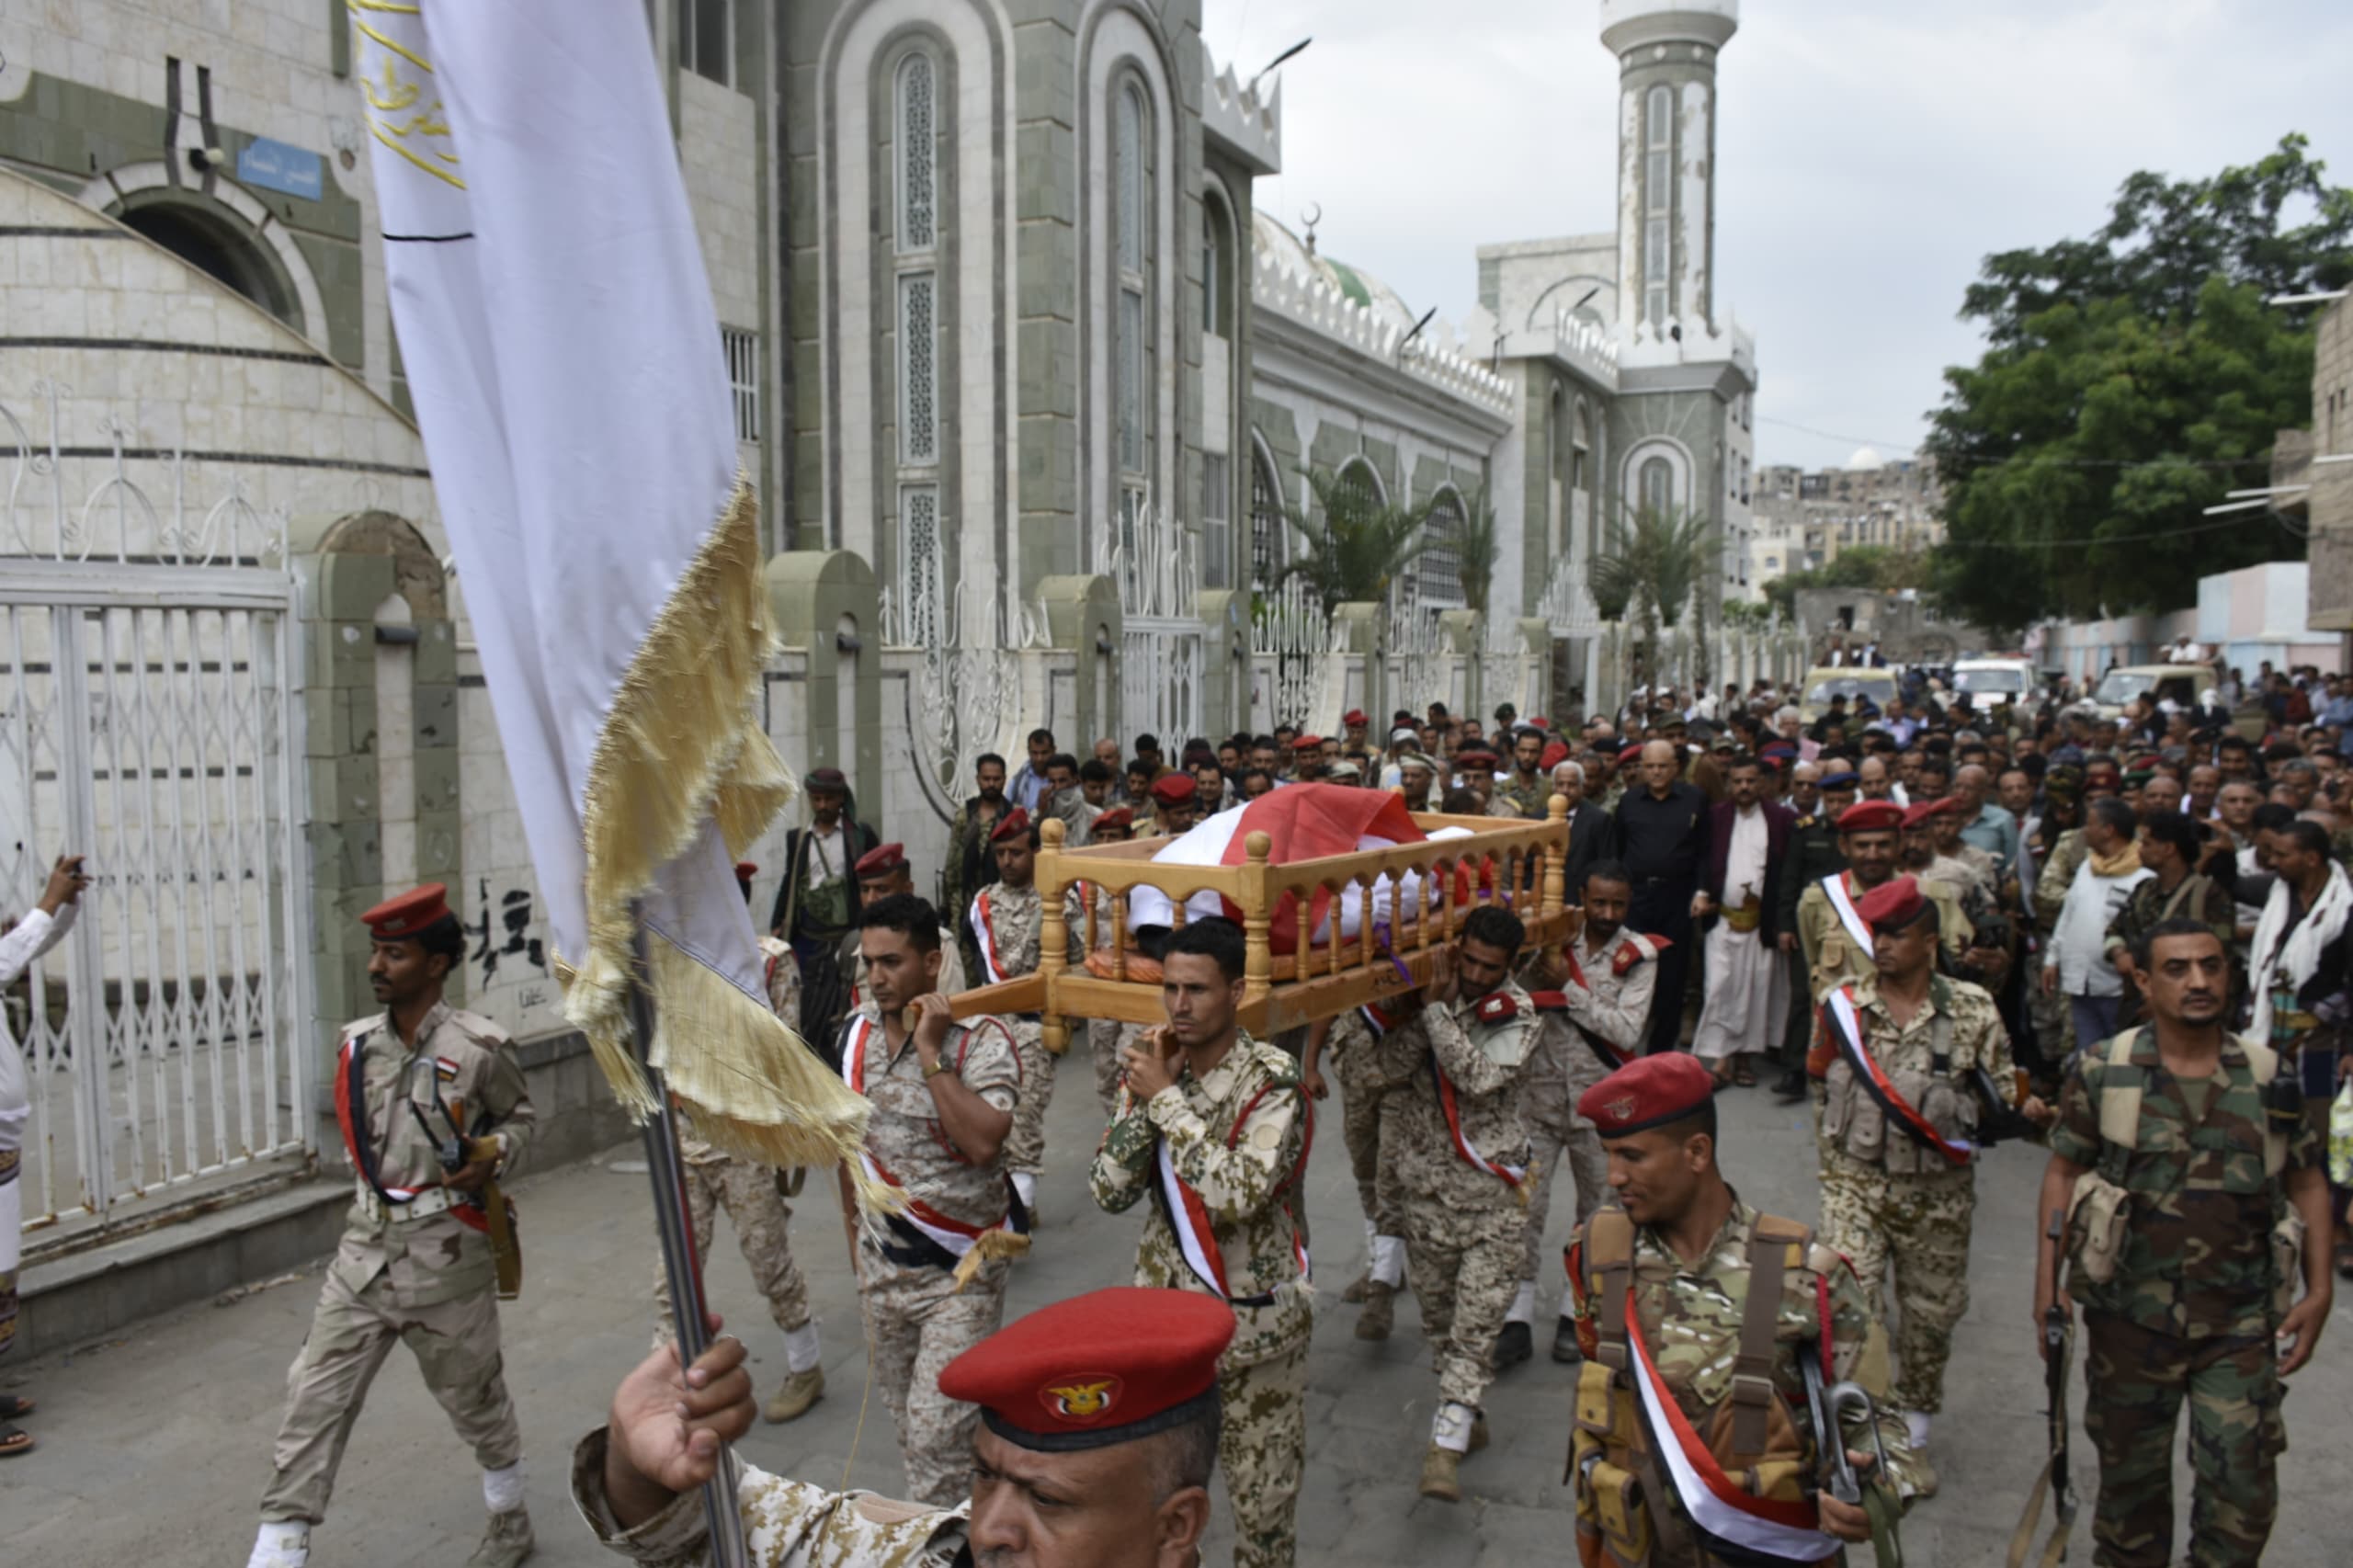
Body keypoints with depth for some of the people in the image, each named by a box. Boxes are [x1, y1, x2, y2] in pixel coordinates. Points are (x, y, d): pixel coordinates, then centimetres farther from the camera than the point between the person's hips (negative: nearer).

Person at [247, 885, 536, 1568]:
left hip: (446, 1255, -4)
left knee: (475, 1396, 13)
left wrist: (496, 1154, -16)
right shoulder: (357, 1043, 2)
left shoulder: (479, 1046, -13)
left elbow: (519, 1115, 3)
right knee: (313, 1402, -1)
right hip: (364, 1252, 4)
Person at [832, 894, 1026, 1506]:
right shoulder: (855, 1032, 1)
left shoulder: (980, 1039, -17)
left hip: (959, 1271, -6)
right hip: (882, 1267, 6)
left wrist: (930, 1053, -28)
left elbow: (983, 1144, -32)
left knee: (936, 1433, -7)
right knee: (909, 1424, 18)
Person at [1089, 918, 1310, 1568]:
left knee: (1262, 1487, 11)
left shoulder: (1271, 1079, -17)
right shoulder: (1153, 1066, -3)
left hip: (1253, 1319, -4)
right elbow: (1109, 1193, -7)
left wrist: (1167, 1096, -26)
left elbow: (1239, 1194, -31)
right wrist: (1144, 1097, -18)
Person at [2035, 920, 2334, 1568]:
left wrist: (2318, 1294, 0)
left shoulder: (2273, 1078, 0)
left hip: (2242, 1322, 1)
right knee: (2130, 1471, 15)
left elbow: (2308, 1185, 7)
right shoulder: (2102, 1074, -5)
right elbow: (2064, 1174, 0)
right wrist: (2047, 1284, -6)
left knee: (2244, 1487, 2)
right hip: (2131, 1314, 0)